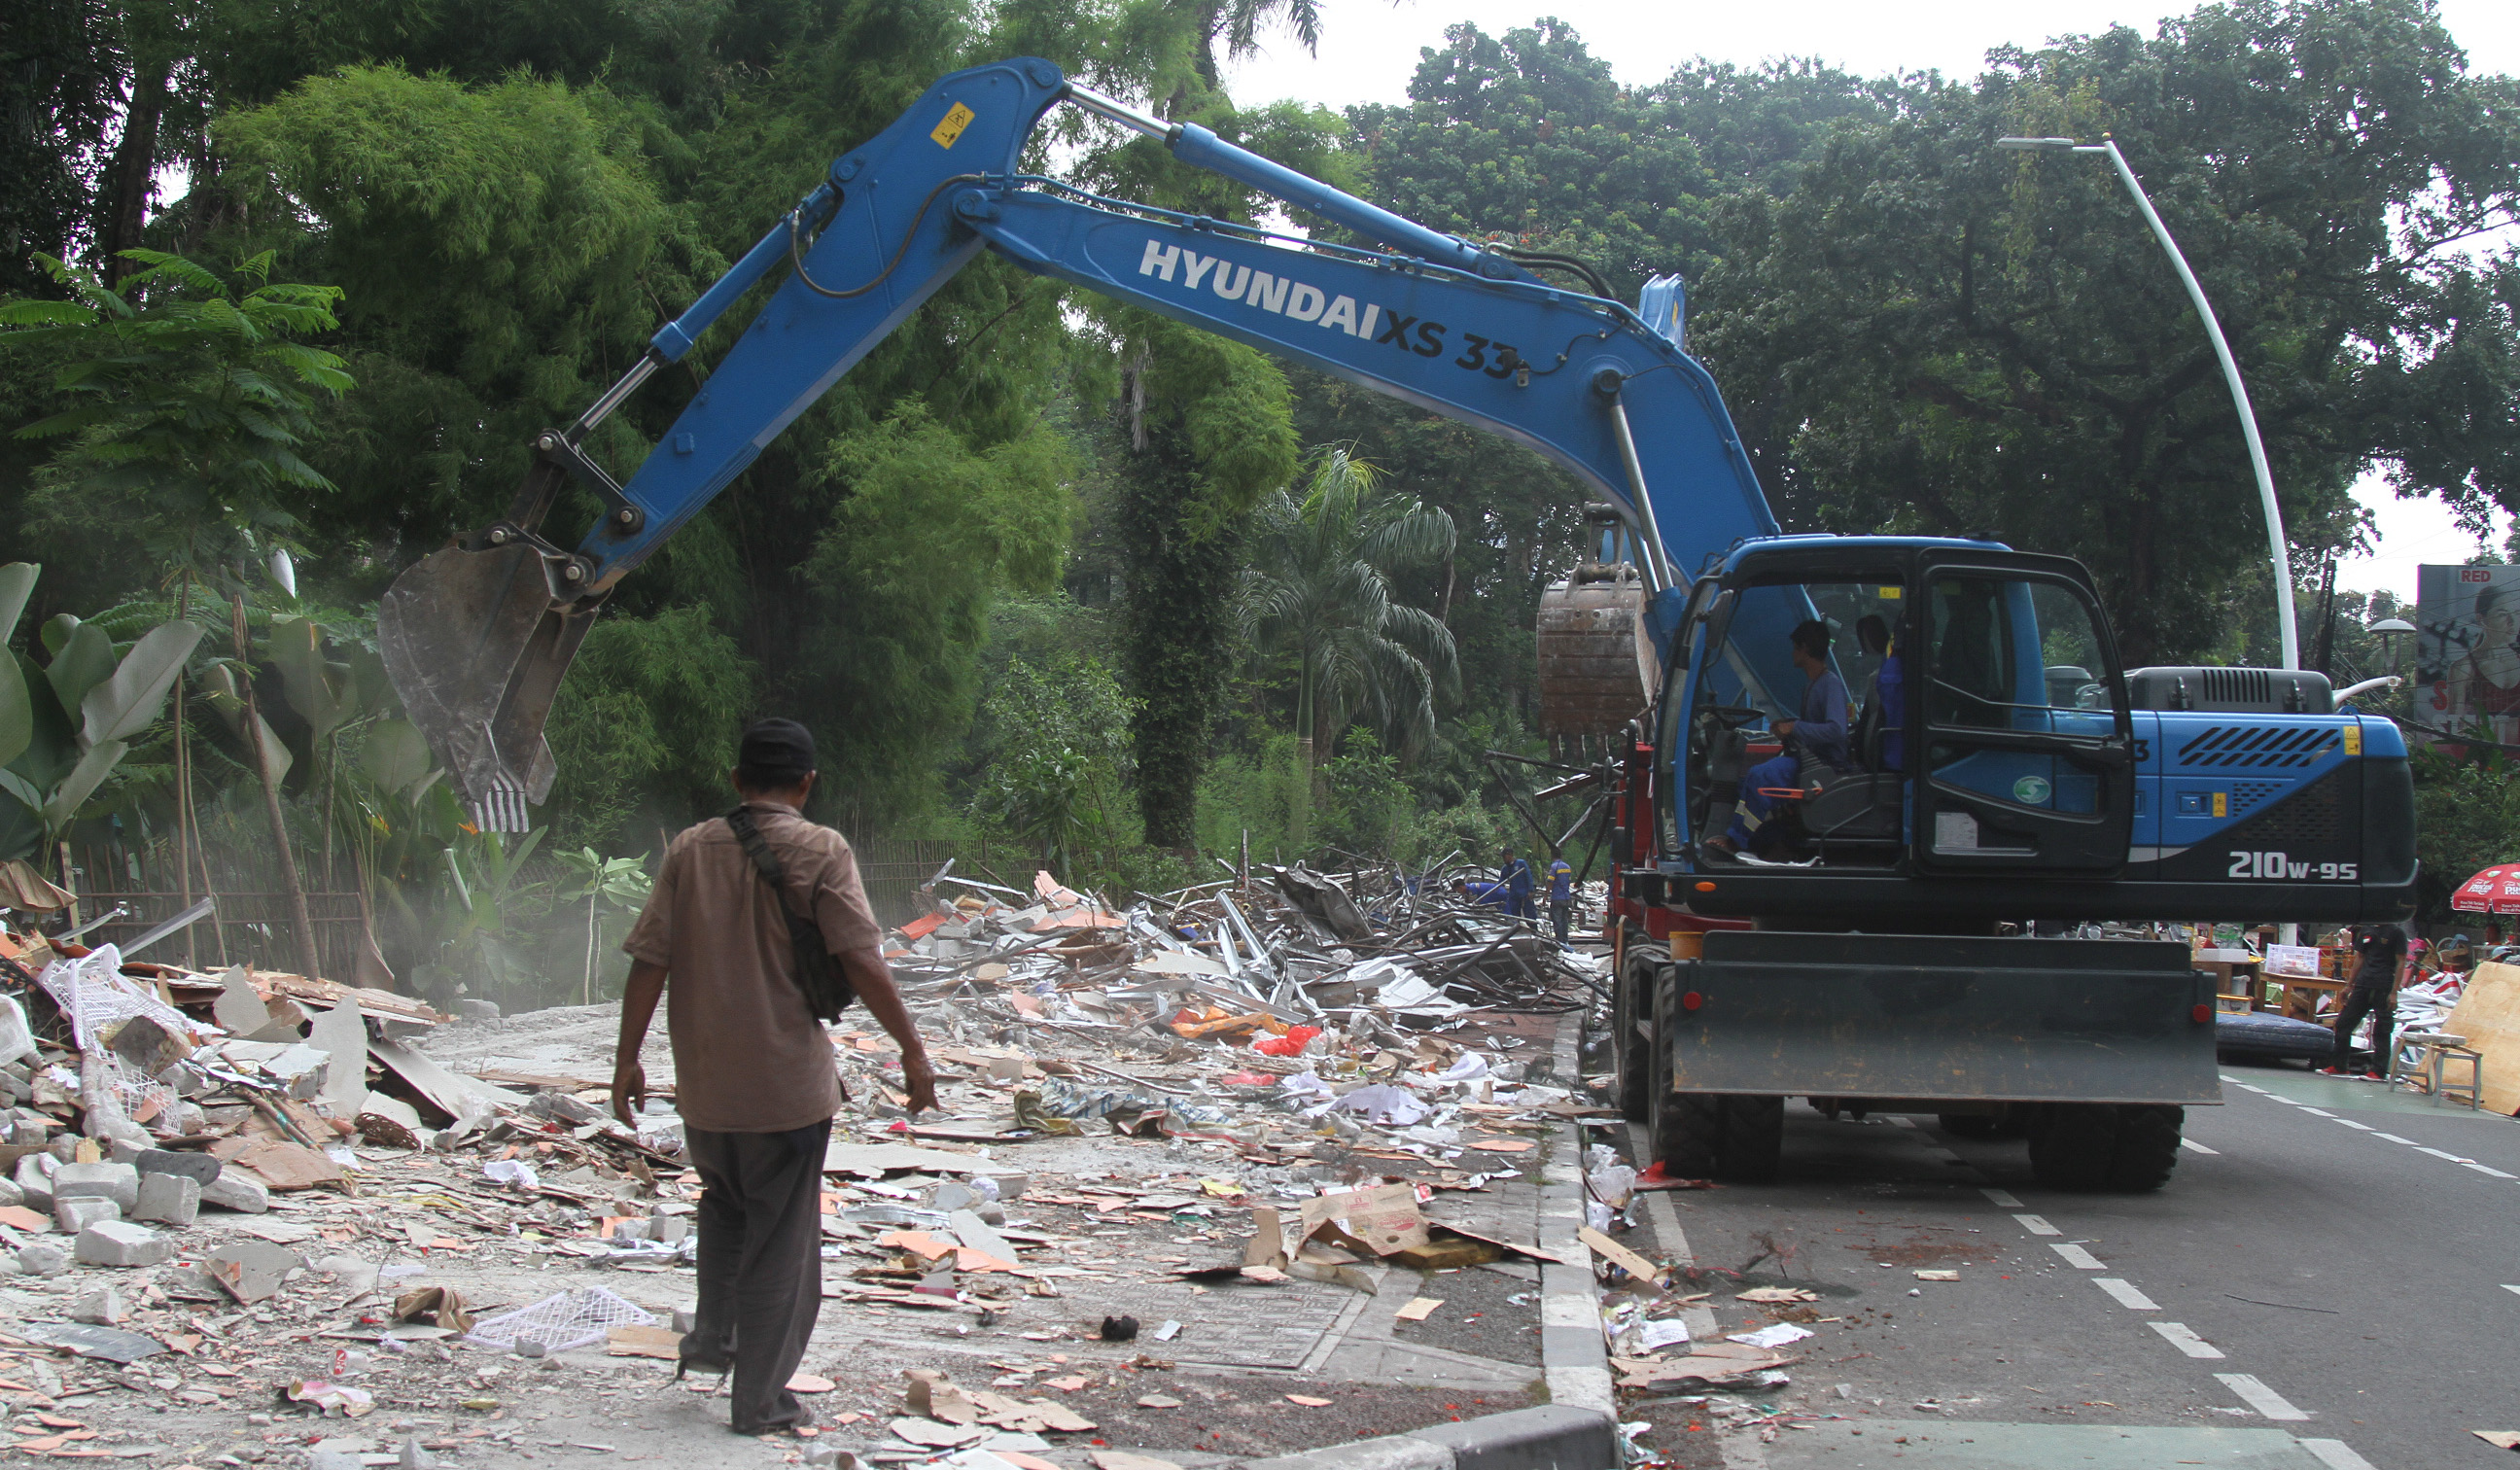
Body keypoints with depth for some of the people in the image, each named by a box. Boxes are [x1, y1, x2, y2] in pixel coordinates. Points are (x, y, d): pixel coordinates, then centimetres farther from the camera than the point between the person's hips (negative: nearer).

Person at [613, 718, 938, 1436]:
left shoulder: (691, 849, 1)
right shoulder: (820, 852, -9)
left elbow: (649, 962, 0)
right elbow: (861, 963, -15)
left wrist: (628, 1058, 9)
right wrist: (913, 1053, -7)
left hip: (704, 1080, 4)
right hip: (786, 1081, -4)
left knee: (725, 1202, 30)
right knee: (781, 1239, 7)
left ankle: (712, 1337, 25)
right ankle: (761, 1399, 12)